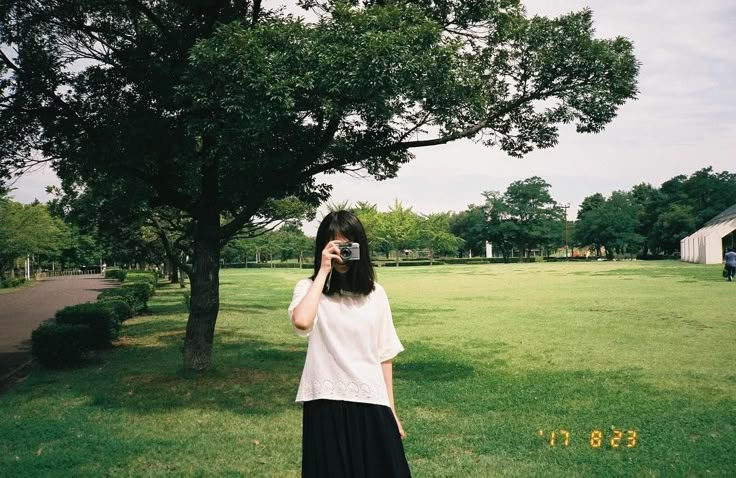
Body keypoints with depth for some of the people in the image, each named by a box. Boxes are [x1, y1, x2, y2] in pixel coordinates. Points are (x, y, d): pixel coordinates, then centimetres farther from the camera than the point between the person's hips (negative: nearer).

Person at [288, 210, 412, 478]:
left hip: (371, 404, 2)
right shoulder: (309, 288, -3)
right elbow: (301, 322, -26)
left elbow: (384, 355, 7)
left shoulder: (374, 293, 4)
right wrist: (323, 271, -18)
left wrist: (391, 410, 7)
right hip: (327, 404, -2)